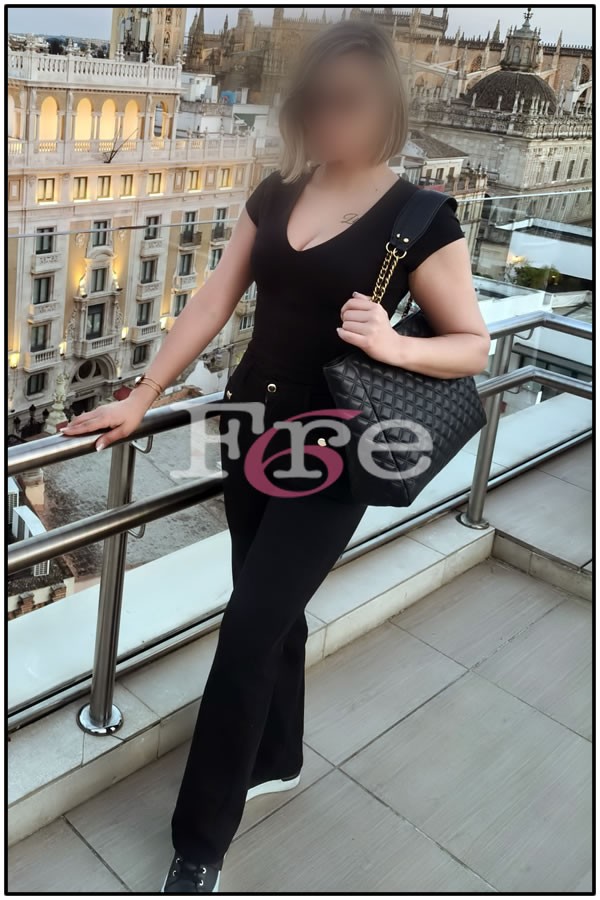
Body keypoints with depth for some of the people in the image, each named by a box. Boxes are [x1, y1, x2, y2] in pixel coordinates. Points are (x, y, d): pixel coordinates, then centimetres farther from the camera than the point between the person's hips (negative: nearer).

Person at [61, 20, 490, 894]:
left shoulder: (421, 219, -10)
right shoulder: (275, 195, 5)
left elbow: (474, 347, -6)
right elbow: (213, 304, 7)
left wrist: (393, 345, -26)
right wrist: (142, 397, 5)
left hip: (331, 452, -5)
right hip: (250, 427, 5)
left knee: (248, 631, -5)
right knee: (272, 613, 17)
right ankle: (276, 759, 42)